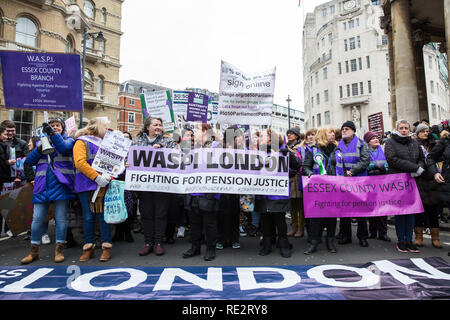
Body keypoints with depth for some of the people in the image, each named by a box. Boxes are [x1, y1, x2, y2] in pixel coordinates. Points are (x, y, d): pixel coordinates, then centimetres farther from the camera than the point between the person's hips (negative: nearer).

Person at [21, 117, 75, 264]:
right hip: (42, 185, 3)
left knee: (61, 218, 1)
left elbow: (64, 148, -14)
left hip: (60, 184, -3)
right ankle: (34, 251, 17)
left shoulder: (68, 140, 11)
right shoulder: (41, 142, 20)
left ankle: (59, 249, 11)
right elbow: (29, 161, 9)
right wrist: (39, 150, -8)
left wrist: (53, 134, -22)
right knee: (37, 218, 4)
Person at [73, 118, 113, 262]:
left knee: (103, 215, 0)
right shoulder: (82, 142, 3)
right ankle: (89, 247, 14)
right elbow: (80, 163, -10)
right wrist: (97, 177, -17)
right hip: (87, 184, -3)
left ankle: (106, 246, 6)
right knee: (88, 217, 3)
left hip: (102, 185, 3)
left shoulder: (104, 143, 20)